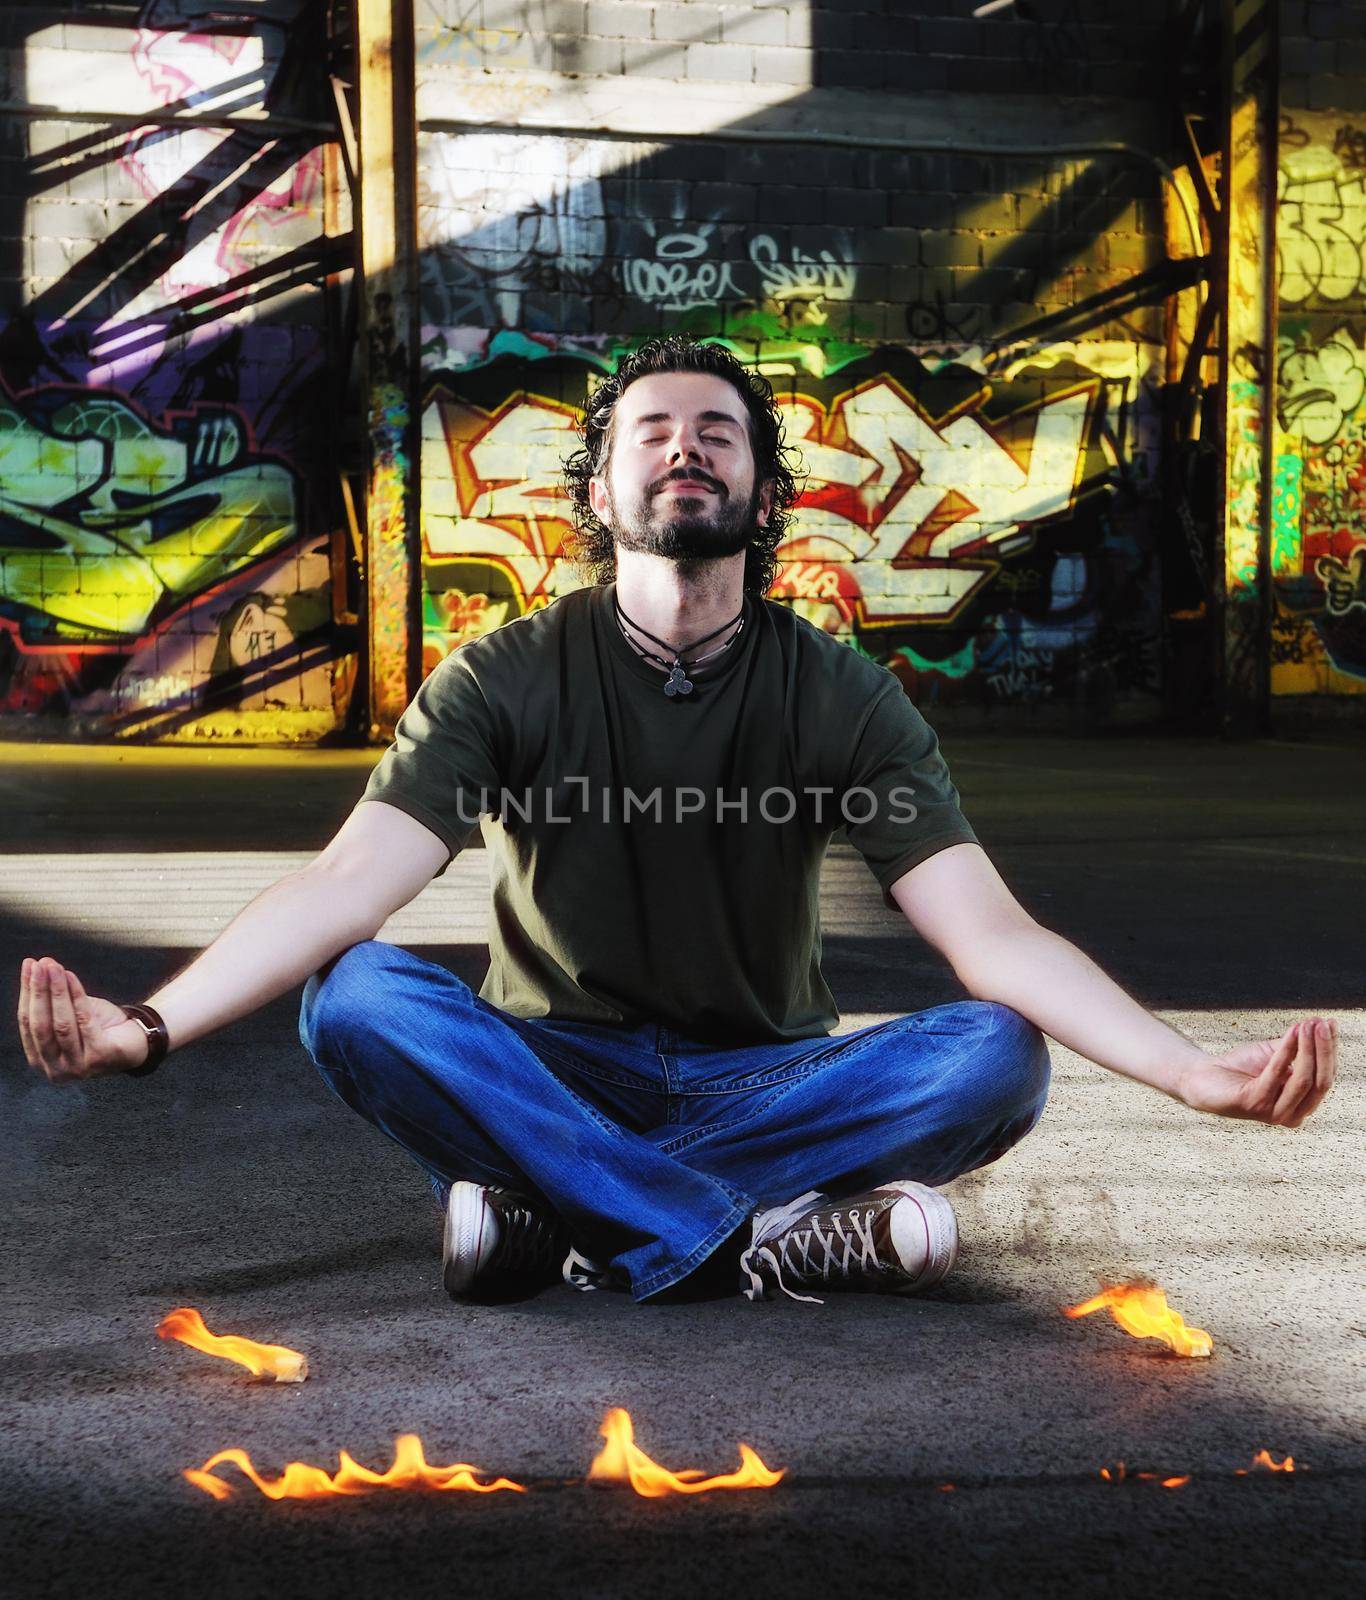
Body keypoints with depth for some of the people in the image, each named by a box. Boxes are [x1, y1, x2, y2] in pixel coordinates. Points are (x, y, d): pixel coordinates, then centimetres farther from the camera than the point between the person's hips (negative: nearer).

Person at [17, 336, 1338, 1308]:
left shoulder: (841, 696, -6)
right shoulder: (507, 678, -8)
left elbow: (989, 930, -15)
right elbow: (344, 884, -19)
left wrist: (1200, 1073, -31)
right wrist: (151, 1025, -37)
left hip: (763, 1079, 1)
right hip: (552, 1070, 0)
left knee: (996, 1054, -26)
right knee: (356, 995, -29)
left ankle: (551, 1212, -25)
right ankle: (781, 1236, -29)